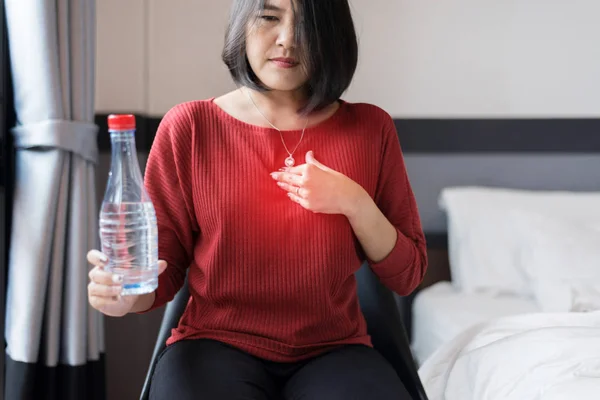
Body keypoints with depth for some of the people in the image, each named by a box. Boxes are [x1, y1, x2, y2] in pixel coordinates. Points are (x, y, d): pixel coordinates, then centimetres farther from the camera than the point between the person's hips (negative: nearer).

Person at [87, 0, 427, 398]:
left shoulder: (371, 129, 2)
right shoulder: (188, 127, -2)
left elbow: (407, 275, 4)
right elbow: (165, 264, 3)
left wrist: (354, 202, -13)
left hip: (334, 350, 1)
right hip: (217, 343, -1)